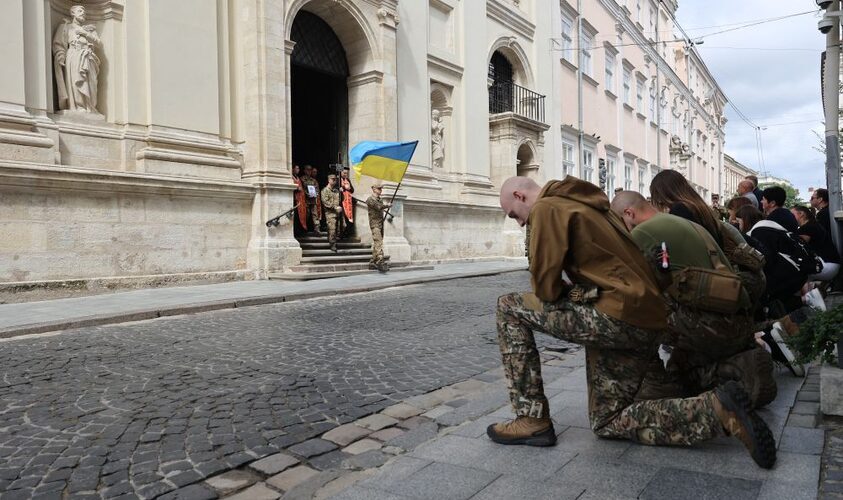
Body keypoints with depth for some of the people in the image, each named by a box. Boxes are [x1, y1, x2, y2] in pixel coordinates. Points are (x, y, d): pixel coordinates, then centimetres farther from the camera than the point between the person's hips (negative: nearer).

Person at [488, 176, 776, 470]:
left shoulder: (546, 208, -5)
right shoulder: (586, 203, 24)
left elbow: (545, 285, -9)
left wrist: (569, 297, 10)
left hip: (617, 315, -10)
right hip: (648, 325, 10)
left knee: (509, 307, 0)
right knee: (608, 423, 17)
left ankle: (532, 420, -1)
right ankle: (716, 410, 5)